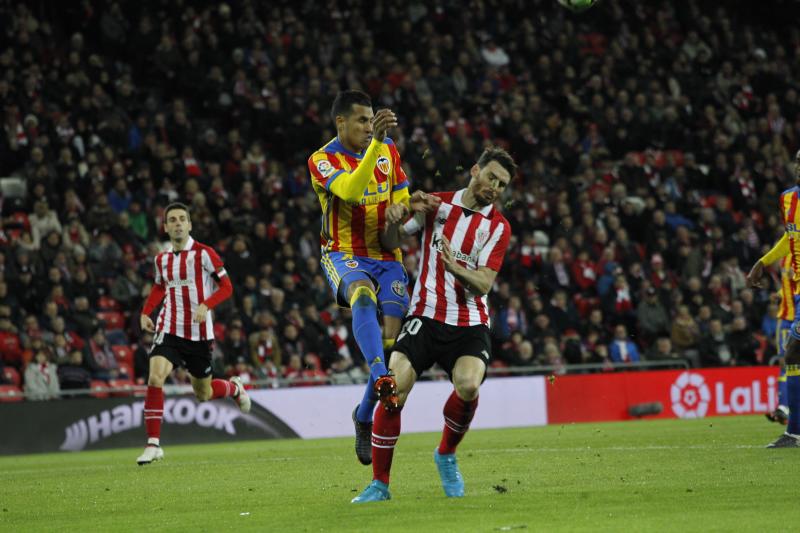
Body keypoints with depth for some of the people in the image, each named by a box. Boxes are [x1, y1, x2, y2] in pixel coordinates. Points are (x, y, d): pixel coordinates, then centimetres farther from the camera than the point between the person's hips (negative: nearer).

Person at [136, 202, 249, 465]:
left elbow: (226, 286, -8)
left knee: (203, 394, 9)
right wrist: (145, 313, 9)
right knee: (155, 377, -22)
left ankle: (234, 388, 46)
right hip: (169, 329, 3)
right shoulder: (161, 259, 7)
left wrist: (206, 305, -24)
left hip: (199, 333, -3)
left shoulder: (204, 253, -8)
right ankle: (153, 443, -17)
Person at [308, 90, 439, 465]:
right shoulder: (322, 160, -9)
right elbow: (351, 191, -29)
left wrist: (411, 204, -11)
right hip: (344, 255, -5)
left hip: (386, 255, 5)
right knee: (362, 294, -38)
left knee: (392, 339, -9)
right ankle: (381, 378, -55)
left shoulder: (389, 151, 8)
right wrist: (376, 142, -39)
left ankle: (365, 416, 11)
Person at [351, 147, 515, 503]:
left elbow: (484, 284, -8)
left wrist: (455, 267, -28)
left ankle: (446, 454, 3)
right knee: (393, 390, -18)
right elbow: (391, 242, 12)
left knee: (468, 386, -28)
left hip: (470, 325, 0)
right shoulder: (437, 204, 5)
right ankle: (379, 484, -5)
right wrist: (393, 222, -11)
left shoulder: (498, 227, 2)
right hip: (424, 317, 0)